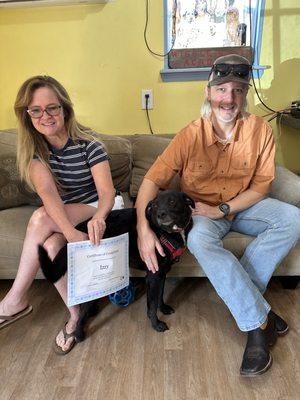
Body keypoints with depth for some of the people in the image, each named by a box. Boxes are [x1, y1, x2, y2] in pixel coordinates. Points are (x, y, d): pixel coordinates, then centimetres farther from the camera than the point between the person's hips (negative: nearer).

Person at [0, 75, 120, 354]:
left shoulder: (87, 143, -17)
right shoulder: (34, 148, -9)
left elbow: (106, 191, -23)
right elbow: (47, 191, -25)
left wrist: (98, 218, -47)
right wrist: (71, 232, -43)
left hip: (96, 210, -4)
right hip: (62, 216, 4)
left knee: (40, 219, -28)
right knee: (50, 245, -29)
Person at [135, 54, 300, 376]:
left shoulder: (260, 130, -11)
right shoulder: (191, 135, -16)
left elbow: (261, 185, -5)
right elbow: (152, 180, -19)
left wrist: (222, 209, -19)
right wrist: (143, 229, -32)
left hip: (243, 205, 3)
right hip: (201, 209, -2)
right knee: (199, 240, -35)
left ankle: (239, 295, -16)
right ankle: (259, 321, -23)